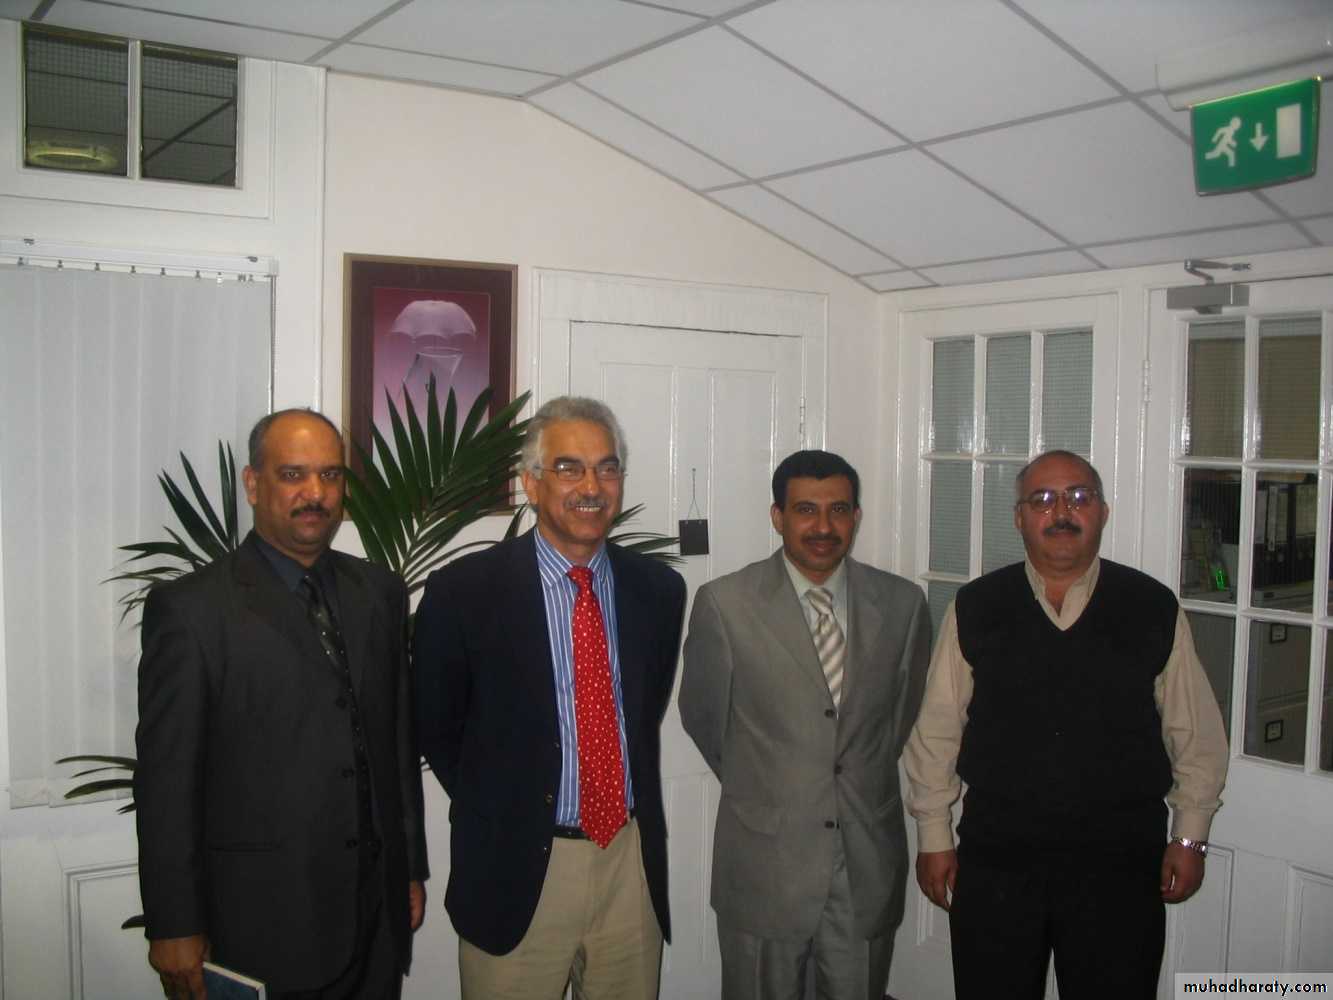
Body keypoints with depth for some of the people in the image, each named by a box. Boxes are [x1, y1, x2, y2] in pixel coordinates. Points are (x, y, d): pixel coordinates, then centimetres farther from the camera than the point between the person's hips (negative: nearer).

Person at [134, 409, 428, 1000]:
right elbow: (165, 779, -8)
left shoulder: (379, 593, 7)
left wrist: (412, 869, 12)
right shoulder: (190, 608, -8)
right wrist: (174, 928, -8)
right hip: (260, 921, -4)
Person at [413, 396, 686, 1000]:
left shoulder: (659, 588, 2)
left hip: (633, 863, 4)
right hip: (516, 870, -3)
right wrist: (499, 812, 3)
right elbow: (434, 726, 1)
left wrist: (630, 806, 9)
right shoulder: (462, 590, -10)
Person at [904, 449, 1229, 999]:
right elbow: (936, 731, 2)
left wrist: (1189, 835, 7)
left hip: (1120, 860, 0)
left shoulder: (1155, 609, 0)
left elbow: (1196, 735, 7)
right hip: (994, 857, 0)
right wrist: (934, 835, 3)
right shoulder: (975, 608, -1)